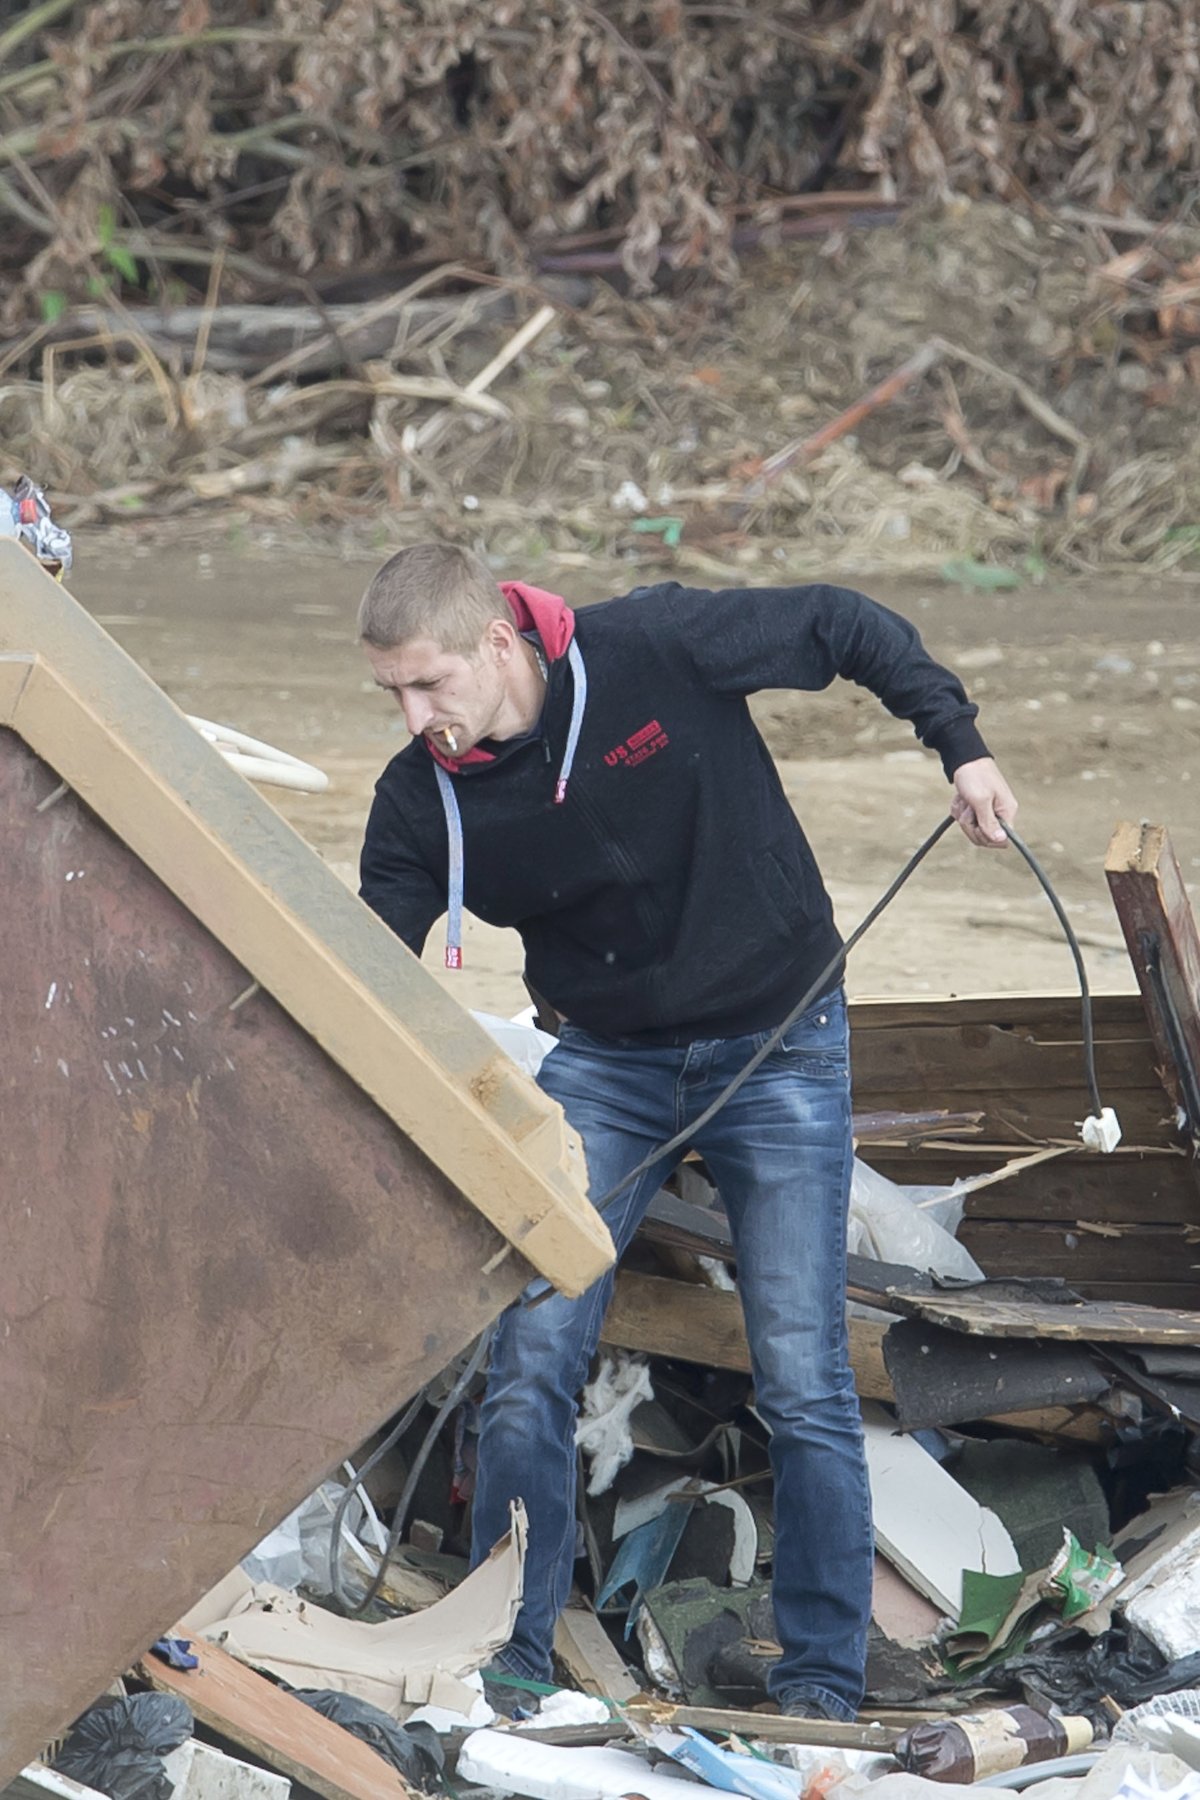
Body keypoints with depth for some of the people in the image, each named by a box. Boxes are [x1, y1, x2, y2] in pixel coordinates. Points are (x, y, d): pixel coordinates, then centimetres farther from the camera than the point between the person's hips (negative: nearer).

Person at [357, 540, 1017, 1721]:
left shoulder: (658, 651, -21)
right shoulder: (424, 798, -11)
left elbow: (847, 629, -7)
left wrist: (958, 744, -10)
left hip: (778, 1045, -3)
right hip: (604, 1063, 3)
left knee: (802, 1378, -4)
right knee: (530, 1361, -6)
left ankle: (823, 1678, 5)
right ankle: (510, 1660, 4)